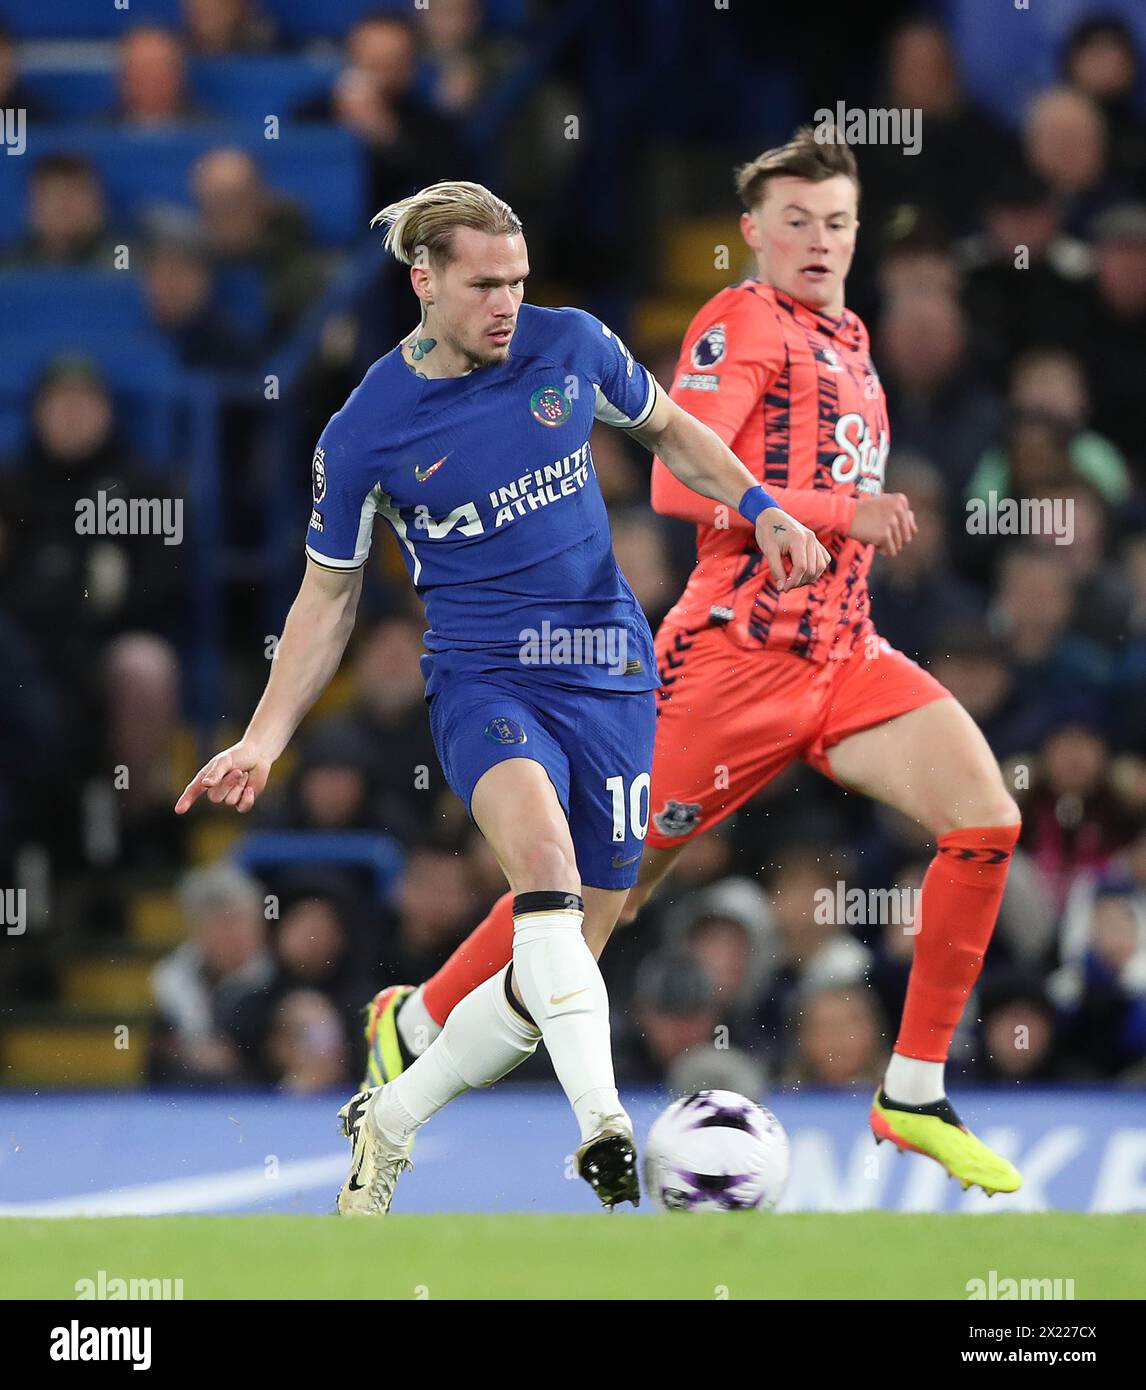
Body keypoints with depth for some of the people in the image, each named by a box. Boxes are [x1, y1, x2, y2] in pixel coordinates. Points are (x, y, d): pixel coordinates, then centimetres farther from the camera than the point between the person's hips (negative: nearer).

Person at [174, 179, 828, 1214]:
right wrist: (263, 741, 0)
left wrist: (762, 510, 4)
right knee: (539, 835, -36)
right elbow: (329, 594, 7)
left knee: (557, 970, 1)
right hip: (481, 674, -3)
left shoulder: (570, 346, -1)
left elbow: (671, 430, 18)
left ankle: (386, 1124, 24)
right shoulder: (366, 432, -5)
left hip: (610, 676, 3)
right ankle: (602, 1123, -47)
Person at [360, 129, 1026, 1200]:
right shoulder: (744, 321, -7)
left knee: (985, 820, -12)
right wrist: (840, 511, -20)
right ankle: (416, 1023, 21)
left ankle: (913, 1096, -5)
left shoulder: (847, 336, 19)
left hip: (844, 651, 7)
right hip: (737, 653, -7)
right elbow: (676, 482, -19)